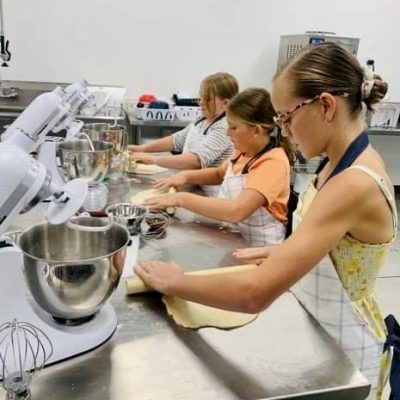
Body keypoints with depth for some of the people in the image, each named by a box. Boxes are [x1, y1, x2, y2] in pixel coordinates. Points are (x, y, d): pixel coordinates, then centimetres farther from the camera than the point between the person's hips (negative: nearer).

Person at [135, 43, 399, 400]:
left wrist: (173, 282, -24)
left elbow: (256, 294, -37)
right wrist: (284, 251, 2)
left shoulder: (355, 185, -32)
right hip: (321, 332, 8)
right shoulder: (348, 163, -2)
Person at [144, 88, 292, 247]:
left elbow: (236, 211, -33)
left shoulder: (273, 162, -21)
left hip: (256, 250, -7)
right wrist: (186, 176, 4)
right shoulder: (244, 150, 3)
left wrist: (181, 199, -26)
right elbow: (219, 174, 22)